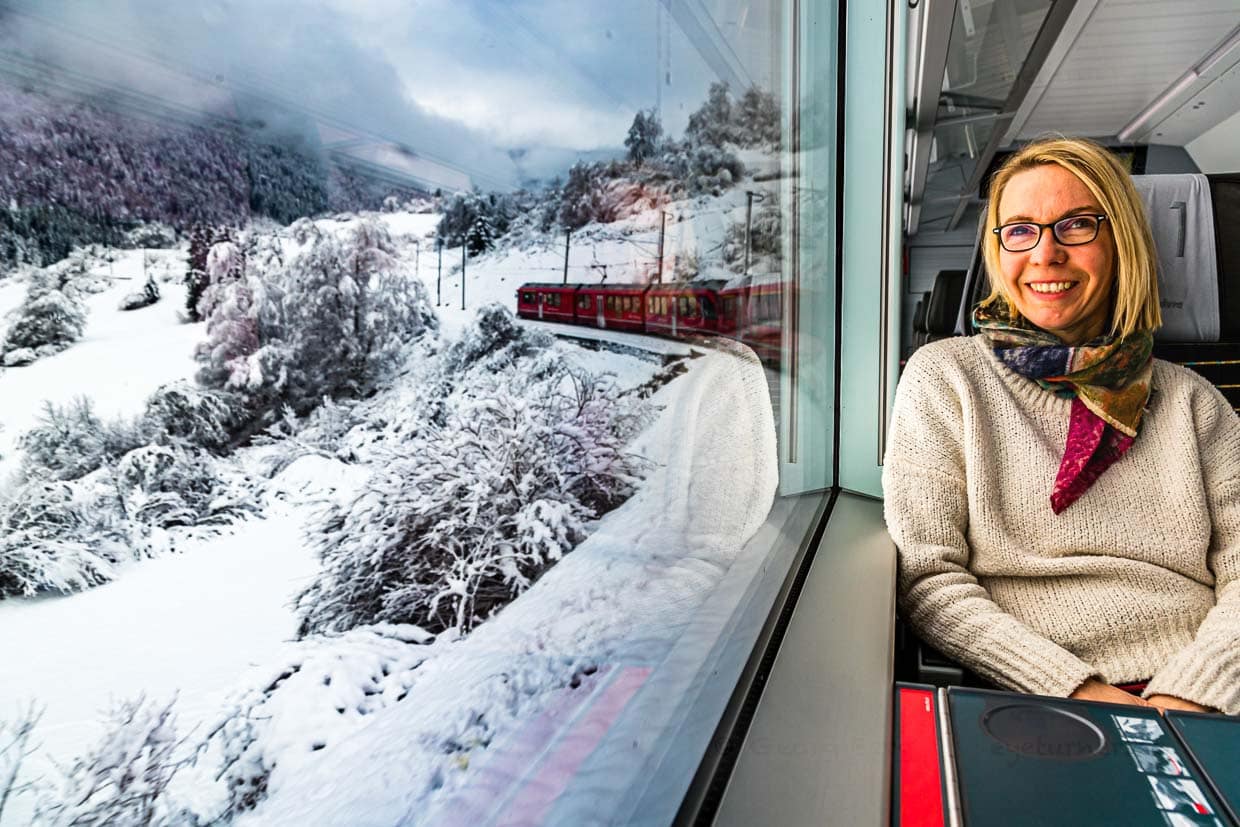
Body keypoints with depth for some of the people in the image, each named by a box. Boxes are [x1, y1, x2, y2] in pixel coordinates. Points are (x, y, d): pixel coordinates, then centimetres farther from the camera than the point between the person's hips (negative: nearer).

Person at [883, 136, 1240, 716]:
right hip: (1036, 707, -2)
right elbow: (926, 578, -5)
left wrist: (1187, 697, -12)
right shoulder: (945, 376, 3)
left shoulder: (1190, 400, 14)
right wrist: (1076, 690, -14)